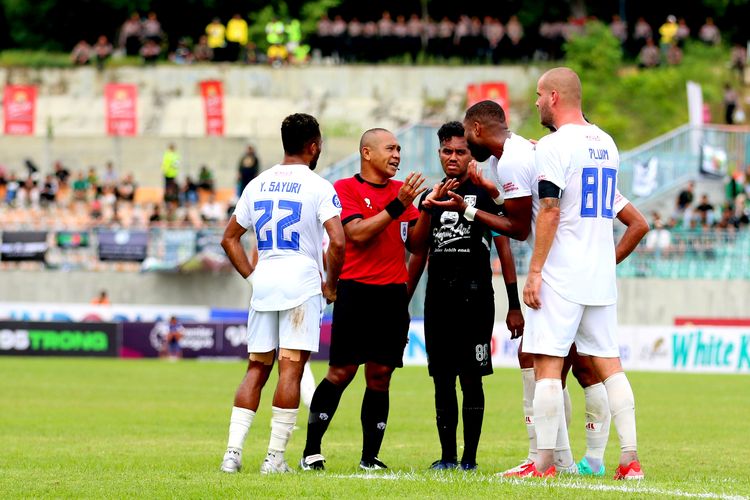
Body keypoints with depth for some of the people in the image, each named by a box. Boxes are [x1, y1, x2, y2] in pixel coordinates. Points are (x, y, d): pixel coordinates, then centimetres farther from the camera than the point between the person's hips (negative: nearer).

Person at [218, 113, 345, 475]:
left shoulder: (257, 185, 12)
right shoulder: (318, 187, -5)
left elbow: (229, 238, 16)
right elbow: (337, 242, -15)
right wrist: (331, 285, -2)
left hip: (263, 282, 5)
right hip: (301, 282, -5)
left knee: (257, 368, 10)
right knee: (291, 367, -4)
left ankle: (233, 451, 1)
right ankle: (275, 457, -7)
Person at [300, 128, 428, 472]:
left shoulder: (400, 190, 15)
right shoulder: (346, 189, -1)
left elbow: (415, 240, 12)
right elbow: (358, 234, -14)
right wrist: (397, 205, -18)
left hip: (393, 293, 5)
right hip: (356, 291, -5)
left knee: (380, 376, 4)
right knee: (341, 372, -6)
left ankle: (370, 457, 7)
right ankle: (311, 451, 0)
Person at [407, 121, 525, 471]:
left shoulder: (484, 194, 0)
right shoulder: (430, 197, 14)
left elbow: (504, 249, -2)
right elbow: (419, 255, 20)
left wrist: (514, 306, -6)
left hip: (475, 297, -5)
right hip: (438, 298, 5)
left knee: (471, 379, -4)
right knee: (442, 380, 5)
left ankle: (469, 457, -1)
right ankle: (447, 456, 10)